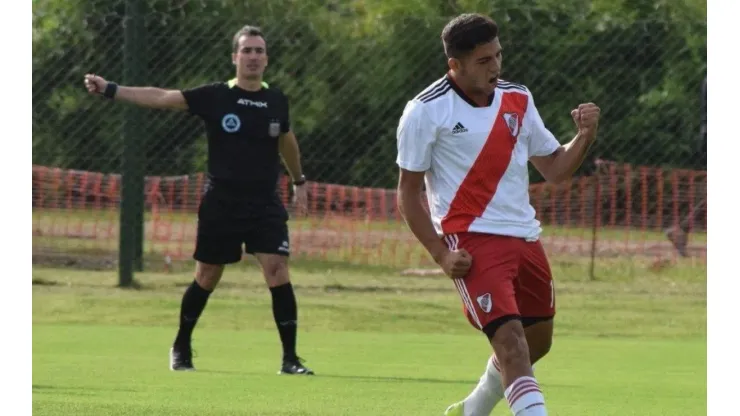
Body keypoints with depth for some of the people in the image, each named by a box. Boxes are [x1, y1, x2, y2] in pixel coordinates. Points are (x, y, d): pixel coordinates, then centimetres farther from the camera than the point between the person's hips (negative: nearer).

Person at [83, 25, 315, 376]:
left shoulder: (276, 101, 3)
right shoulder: (215, 96, -6)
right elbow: (160, 97, -11)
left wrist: (299, 181, 32)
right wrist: (110, 90, -19)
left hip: (265, 206, 1)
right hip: (220, 205, -1)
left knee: (278, 272, -12)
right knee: (206, 278, 9)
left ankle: (290, 359, -6)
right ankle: (181, 348, 30)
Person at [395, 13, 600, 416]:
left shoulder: (517, 100, 8)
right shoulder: (425, 112, -9)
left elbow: (554, 168, 13)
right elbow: (409, 193, -3)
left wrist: (583, 137, -7)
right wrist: (440, 255, -13)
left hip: (524, 239, 7)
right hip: (472, 243, -7)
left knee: (536, 342, 17)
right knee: (511, 342, -20)